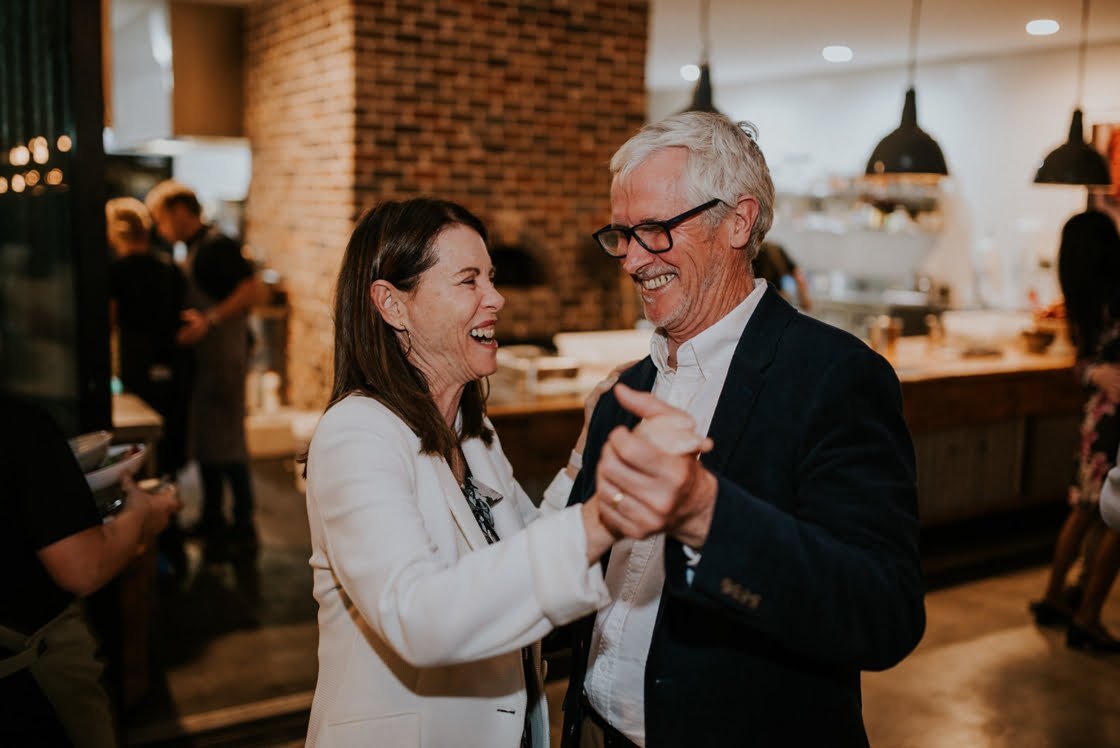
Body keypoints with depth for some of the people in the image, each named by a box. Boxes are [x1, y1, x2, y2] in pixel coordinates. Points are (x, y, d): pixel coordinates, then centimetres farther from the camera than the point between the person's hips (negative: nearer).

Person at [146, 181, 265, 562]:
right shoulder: (194, 249, 15)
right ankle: (212, 520, 28)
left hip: (224, 355, -10)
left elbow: (254, 289, -24)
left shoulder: (217, 245, -14)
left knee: (225, 441, -5)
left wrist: (209, 321, -27)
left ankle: (243, 531, 5)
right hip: (204, 358, 10)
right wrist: (190, 320, 8)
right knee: (204, 440, 16)